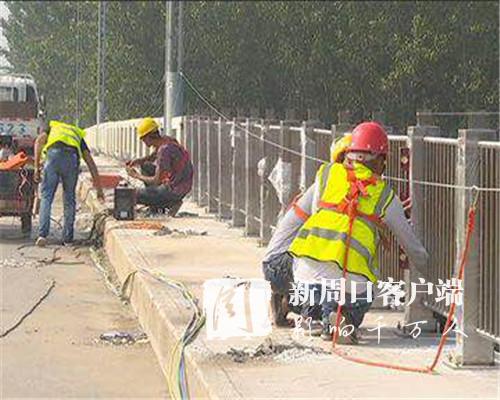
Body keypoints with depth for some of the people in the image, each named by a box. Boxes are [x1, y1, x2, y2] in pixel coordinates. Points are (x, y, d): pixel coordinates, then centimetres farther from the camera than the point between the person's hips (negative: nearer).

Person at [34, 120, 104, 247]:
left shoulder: (51, 127, 35)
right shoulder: (78, 136, 37)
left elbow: (39, 141, 12)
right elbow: (91, 163, 28)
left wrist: (37, 167, 9)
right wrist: (99, 189, 27)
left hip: (53, 155, -1)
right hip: (72, 158, 1)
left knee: (46, 197, 7)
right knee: (69, 199, 16)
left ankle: (42, 235, -6)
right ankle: (67, 238, 16)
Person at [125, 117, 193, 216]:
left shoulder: (164, 150, -25)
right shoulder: (165, 140, 3)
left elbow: (156, 181, -22)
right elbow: (153, 157, 25)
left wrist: (137, 176, -8)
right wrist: (138, 161, 6)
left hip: (174, 191, -9)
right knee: (145, 166, 19)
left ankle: (172, 203, 0)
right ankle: (154, 207, 16)